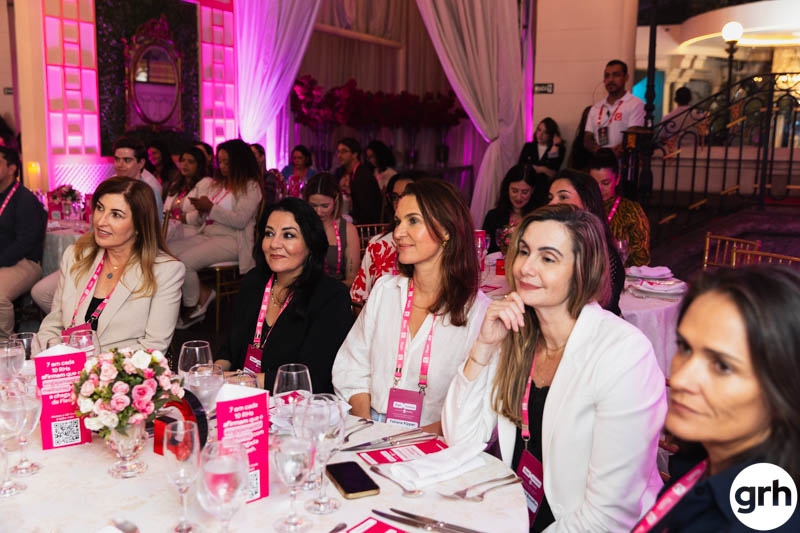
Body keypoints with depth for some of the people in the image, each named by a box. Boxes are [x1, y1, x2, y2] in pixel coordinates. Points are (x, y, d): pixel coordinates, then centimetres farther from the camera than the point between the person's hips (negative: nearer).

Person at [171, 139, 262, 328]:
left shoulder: (251, 187, -1)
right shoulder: (215, 184, 21)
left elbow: (240, 220, -14)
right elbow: (200, 219, 23)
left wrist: (210, 208, -13)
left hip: (230, 240, -8)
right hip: (206, 235, 8)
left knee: (183, 262, -27)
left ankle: (192, 306, -2)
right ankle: (202, 293, -4)